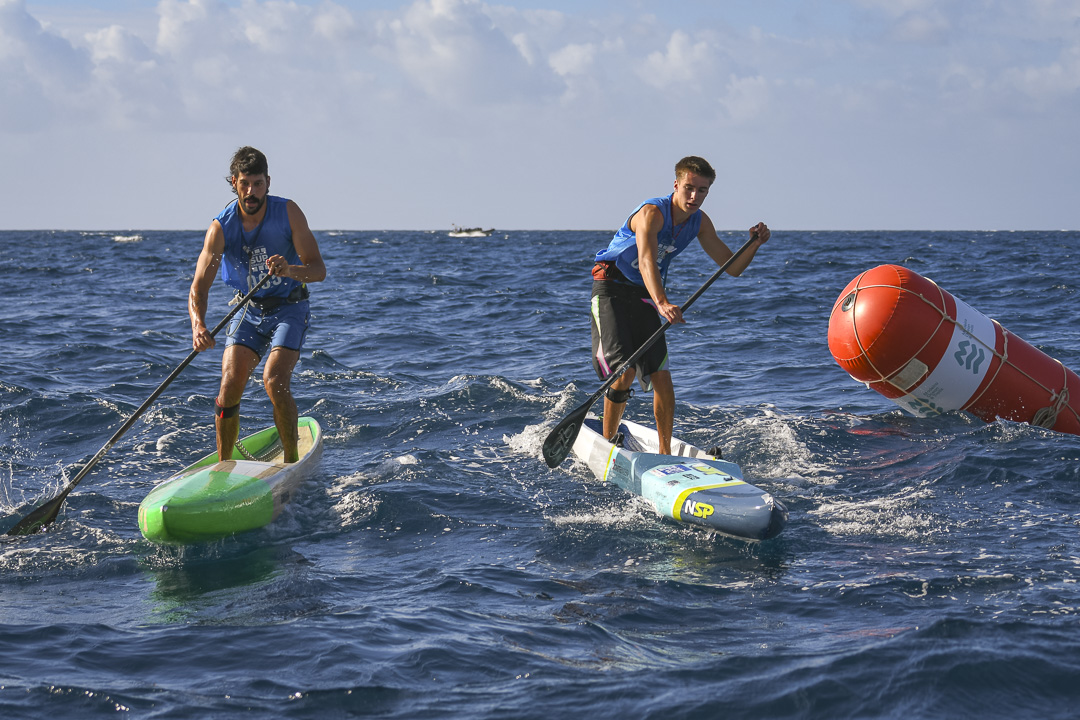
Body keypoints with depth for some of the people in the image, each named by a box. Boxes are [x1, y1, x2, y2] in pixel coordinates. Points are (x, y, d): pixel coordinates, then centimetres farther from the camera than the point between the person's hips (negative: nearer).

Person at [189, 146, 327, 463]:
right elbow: (199, 287, -20)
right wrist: (198, 325, -41)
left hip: (289, 308, -2)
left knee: (274, 382, -22)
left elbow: (318, 270, -19)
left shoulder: (288, 212, -17)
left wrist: (288, 270, -41)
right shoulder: (221, 228, -14)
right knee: (230, 386, -11)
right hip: (249, 309, 2)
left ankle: (292, 460, -4)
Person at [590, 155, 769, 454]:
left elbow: (732, 267, 3)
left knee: (661, 376, -4)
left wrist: (754, 244, -17)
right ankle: (607, 443, 0)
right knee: (624, 372, -17)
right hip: (611, 289, -6)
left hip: (645, 296, 6)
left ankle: (665, 454, 4)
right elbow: (646, 261, -42)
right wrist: (662, 303, -58)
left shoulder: (699, 223, -2)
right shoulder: (652, 213, -25)